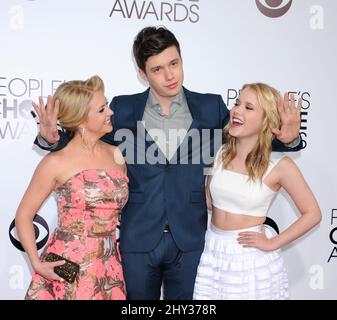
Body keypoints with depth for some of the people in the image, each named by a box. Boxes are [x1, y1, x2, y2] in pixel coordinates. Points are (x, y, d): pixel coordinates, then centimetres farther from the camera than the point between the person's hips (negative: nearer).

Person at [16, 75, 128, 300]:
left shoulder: (116, 155, 5)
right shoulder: (56, 163, -7)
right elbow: (24, 216, -1)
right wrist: (36, 263, -9)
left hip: (109, 269, 4)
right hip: (65, 269, -4)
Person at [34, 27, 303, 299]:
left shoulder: (210, 108, -2)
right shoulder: (124, 110, -2)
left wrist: (286, 138, -14)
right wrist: (52, 137, -15)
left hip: (190, 241, 0)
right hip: (138, 240, 0)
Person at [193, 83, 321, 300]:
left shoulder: (279, 164, -13)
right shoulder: (221, 154, -1)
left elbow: (312, 214, -7)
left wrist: (273, 244, -10)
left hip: (251, 257, -4)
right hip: (212, 251, 4)